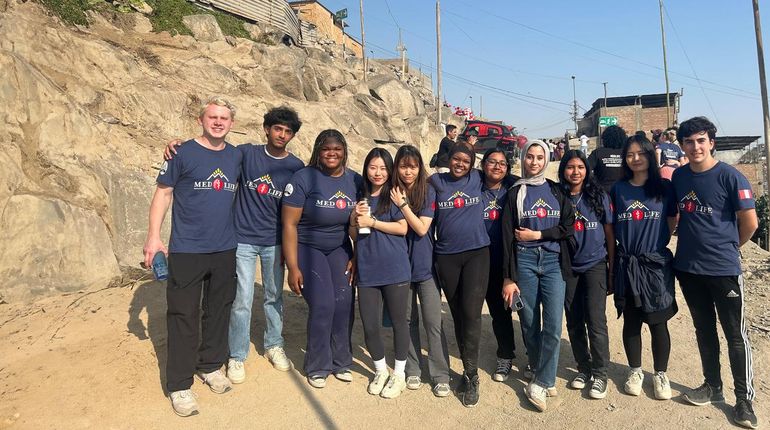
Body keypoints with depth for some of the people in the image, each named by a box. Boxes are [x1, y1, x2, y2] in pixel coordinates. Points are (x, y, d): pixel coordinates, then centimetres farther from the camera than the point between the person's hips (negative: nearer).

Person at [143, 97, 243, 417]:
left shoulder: (236, 156, 7)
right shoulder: (183, 153, -5)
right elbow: (163, 193, -3)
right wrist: (153, 236, -10)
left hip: (225, 250, 4)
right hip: (186, 251, -4)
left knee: (219, 310, 14)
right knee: (183, 317, 2)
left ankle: (211, 366, 34)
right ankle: (179, 385, 15)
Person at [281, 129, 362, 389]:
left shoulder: (355, 180, -2)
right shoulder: (303, 178, -15)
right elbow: (289, 224, -14)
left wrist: (357, 257, -1)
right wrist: (293, 268, -16)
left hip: (340, 249, 4)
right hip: (307, 248, -4)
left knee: (345, 303, -6)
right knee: (323, 305, -11)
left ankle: (341, 362, 16)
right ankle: (317, 367, 11)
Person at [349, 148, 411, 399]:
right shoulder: (360, 197, 12)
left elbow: (402, 228, -9)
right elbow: (354, 235, 15)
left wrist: (371, 221, -12)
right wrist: (354, 219, -5)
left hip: (395, 270, -3)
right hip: (367, 271, 3)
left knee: (398, 321, 8)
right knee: (369, 325, 6)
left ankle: (399, 374, 27)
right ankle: (380, 371, 31)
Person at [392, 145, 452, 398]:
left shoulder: (428, 193, -6)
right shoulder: (392, 193, 2)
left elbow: (422, 228, -14)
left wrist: (403, 204, -15)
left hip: (425, 266, -3)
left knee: (433, 322, -1)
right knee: (408, 320, 11)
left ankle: (440, 375, 12)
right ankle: (413, 370, 26)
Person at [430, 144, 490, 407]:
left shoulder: (477, 179, 6)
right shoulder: (436, 182, 5)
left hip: (477, 253, -1)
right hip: (446, 257, 1)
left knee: (471, 313, -10)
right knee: (457, 314, 9)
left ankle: (471, 374, 3)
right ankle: (469, 370, 24)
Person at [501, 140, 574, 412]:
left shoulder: (557, 191, 10)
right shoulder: (515, 193, 5)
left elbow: (568, 227, 4)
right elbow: (507, 236, -1)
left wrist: (537, 234, -9)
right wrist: (509, 278, -6)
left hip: (553, 262, 1)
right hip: (524, 261, -1)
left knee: (553, 325, -8)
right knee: (530, 323, 5)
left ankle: (539, 384, 3)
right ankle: (544, 377, 24)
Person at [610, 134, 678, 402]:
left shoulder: (664, 188, 2)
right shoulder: (618, 189, 5)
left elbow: (671, 223, 7)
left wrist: (655, 243, -3)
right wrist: (613, 259, 4)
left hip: (656, 264, -1)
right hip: (626, 266, 1)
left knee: (658, 322, 4)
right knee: (631, 321, 10)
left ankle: (660, 374, 22)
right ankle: (635, 371, 26)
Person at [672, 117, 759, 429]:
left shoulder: (729, 176, -11)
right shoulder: (679, 176, 3)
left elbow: (750, 223, -7)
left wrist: (726, 247, 6)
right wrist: (693, 244, 11)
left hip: (723, 268, -4)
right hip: (687, 268, 4)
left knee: (736, 335, 6)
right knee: (704, 329, 17)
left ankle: (744, 399, 20)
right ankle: (712, 386, 32)